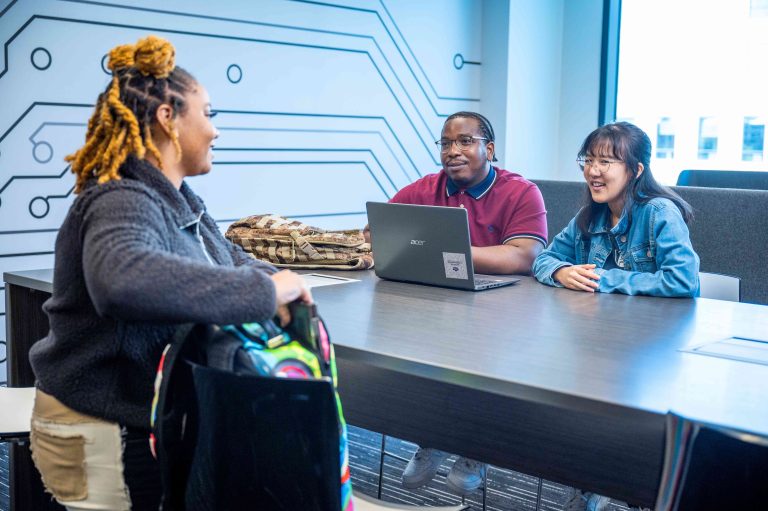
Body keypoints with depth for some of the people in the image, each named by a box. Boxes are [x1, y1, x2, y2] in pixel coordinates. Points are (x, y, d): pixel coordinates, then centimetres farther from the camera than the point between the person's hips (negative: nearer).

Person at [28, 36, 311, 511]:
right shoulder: (122, 203, -25)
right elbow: (121, 279, -46)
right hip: (104, 434, -9)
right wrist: (263, 292, -41)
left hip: (151, 418, 9)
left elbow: (229, 261, 15)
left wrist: (284, 285, -8)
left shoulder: (180, 202, 6)